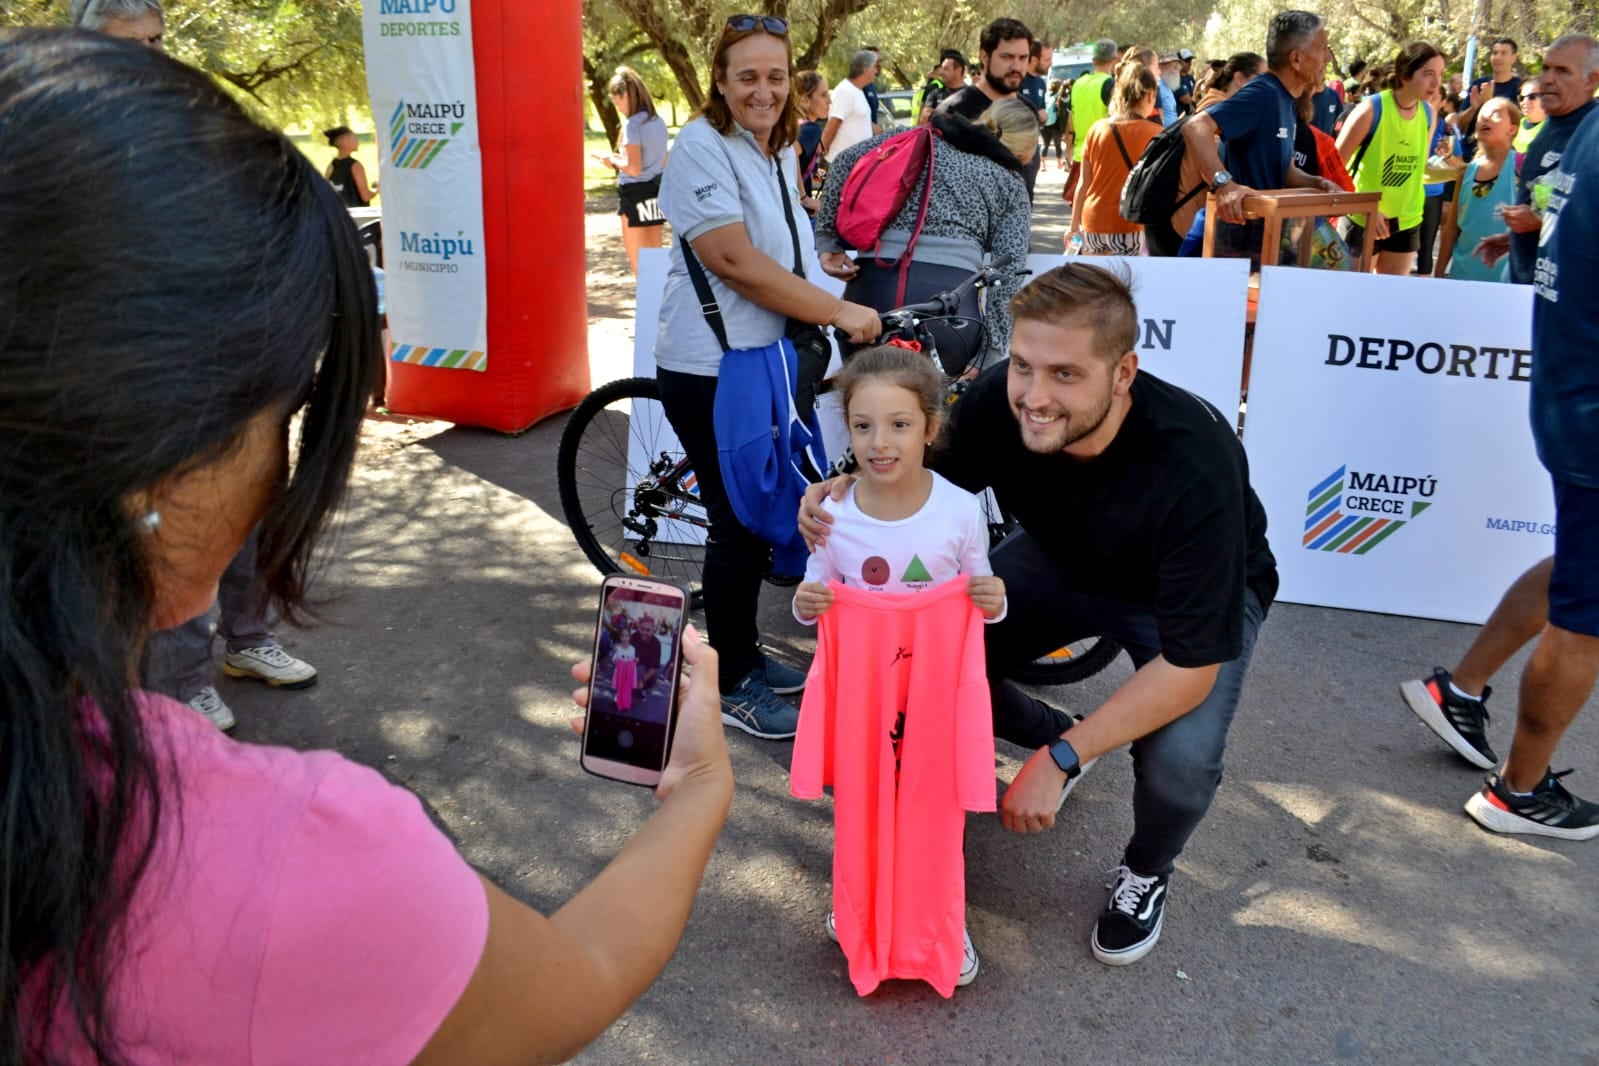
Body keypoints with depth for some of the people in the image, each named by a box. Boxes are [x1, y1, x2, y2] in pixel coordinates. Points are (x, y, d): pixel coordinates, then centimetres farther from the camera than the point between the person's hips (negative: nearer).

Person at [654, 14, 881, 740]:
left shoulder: (781, 153, 11)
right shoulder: (701, 148, -15)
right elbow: (734, 261, -24)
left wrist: (818, 326, 15)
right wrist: (838, 312, -22)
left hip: (763, 361, 8)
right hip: (707, 369, -8)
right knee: (739, 523, -3)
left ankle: (744, 653, 30)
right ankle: (729, 686, 11)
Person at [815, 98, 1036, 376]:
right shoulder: (1010, 182, 17)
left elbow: (850, 159, 9)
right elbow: (1007, 271, 4)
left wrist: (828, 242, 11)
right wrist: (988, 358, 1)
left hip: (873, 284, 2)